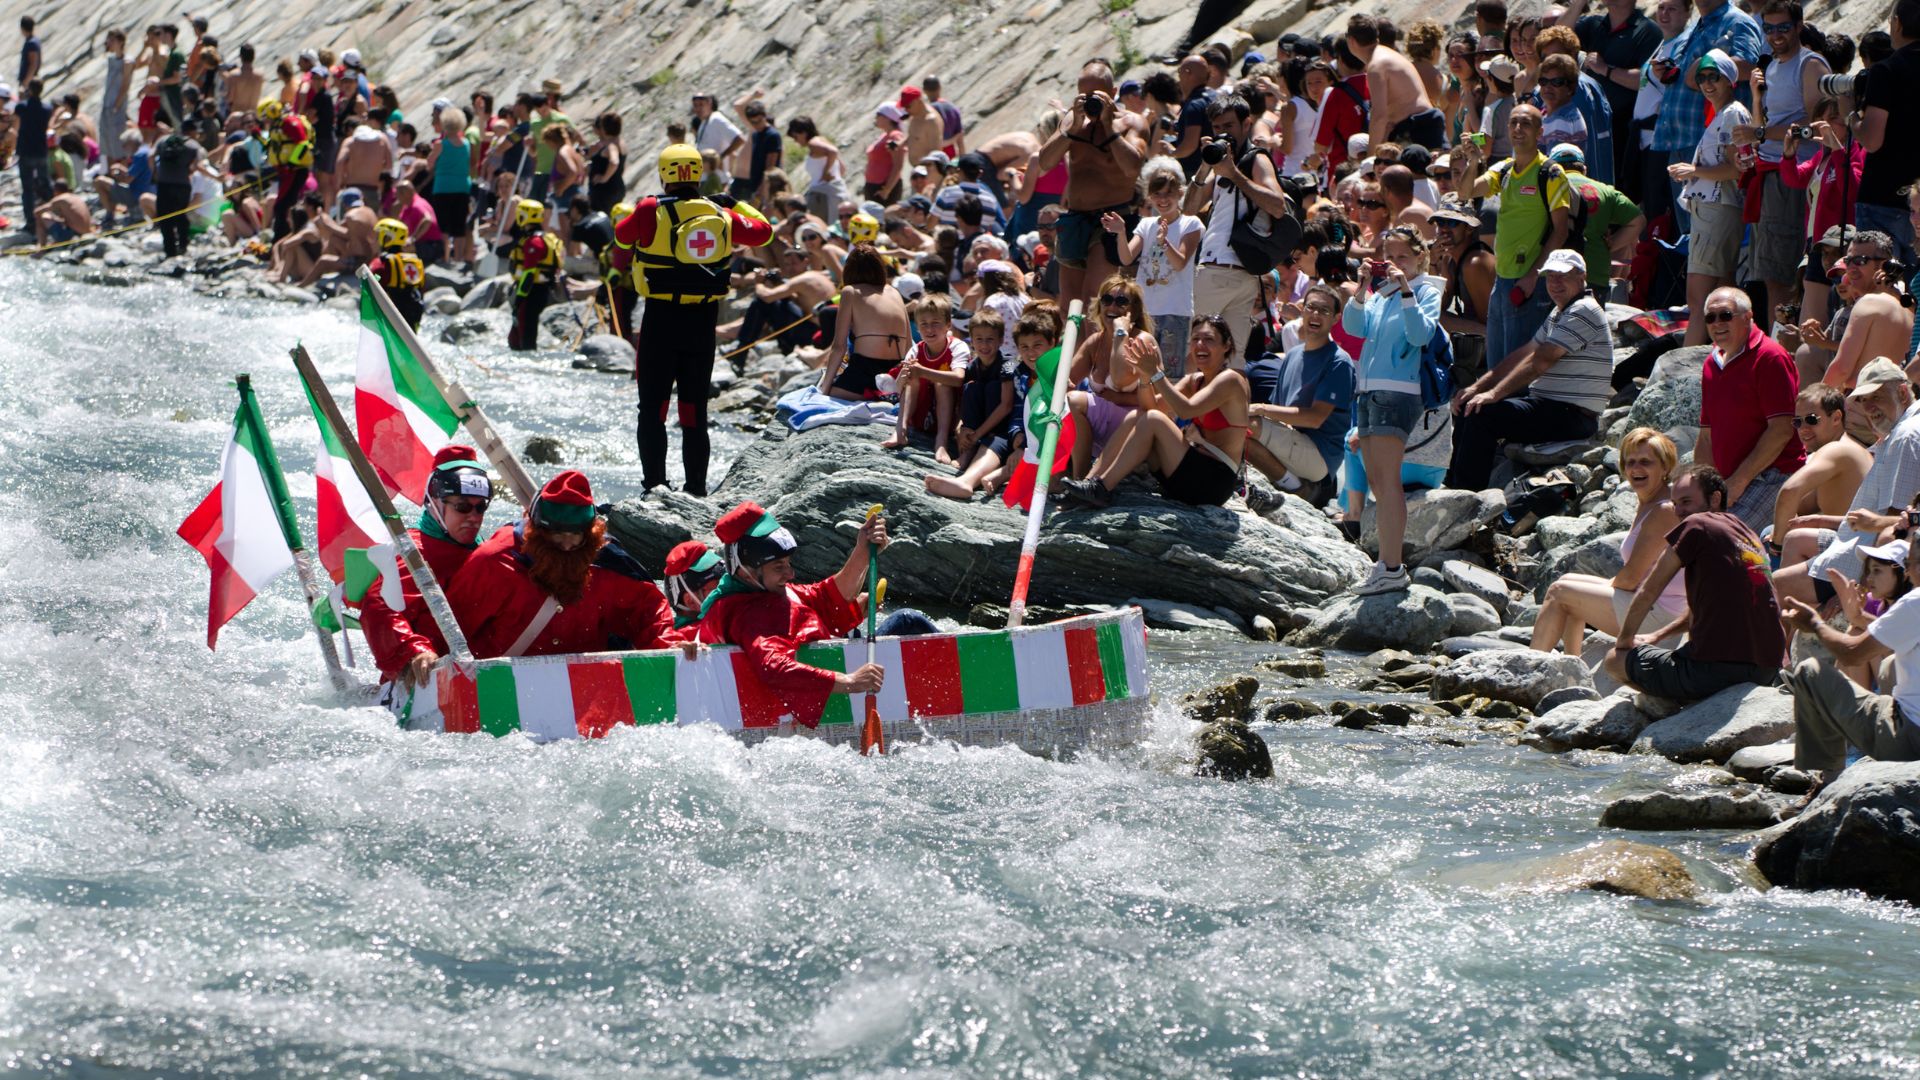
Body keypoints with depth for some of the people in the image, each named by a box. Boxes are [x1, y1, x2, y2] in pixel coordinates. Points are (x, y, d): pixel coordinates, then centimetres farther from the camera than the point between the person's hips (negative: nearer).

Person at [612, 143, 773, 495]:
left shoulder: (651, 210, -10)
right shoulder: (721, 215, 0)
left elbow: (622, 234, 8)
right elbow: (763, 232, 15)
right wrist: (735, 205, 28)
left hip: (661, 319, -3)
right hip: (703, 321, 3)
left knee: (652, 407, 5)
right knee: (695, 409, 11)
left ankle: (654, 485, -1)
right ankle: (696, 488, 10)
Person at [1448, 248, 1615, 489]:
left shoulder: (1584, 311, -13)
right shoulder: (1559, 313, 20)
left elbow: (1540, 361, -21)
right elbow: (1522, 356, 20)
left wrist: (1494, 394, -23)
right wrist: (1477, 387, 9)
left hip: (1573, 416, -11)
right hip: (1551, 407, 11)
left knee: (1482, 414, -23)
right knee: (1467, 405, 14)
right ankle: (1453, 485, 14)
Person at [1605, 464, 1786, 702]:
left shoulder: (1696, 525, -4)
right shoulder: (1747, 533, 20)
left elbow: (1648, 592, 1)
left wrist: (1625, 639, 15)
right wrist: (1656, 635, 31)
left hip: (1715, 669, -9)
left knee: (1615, 660, 9)